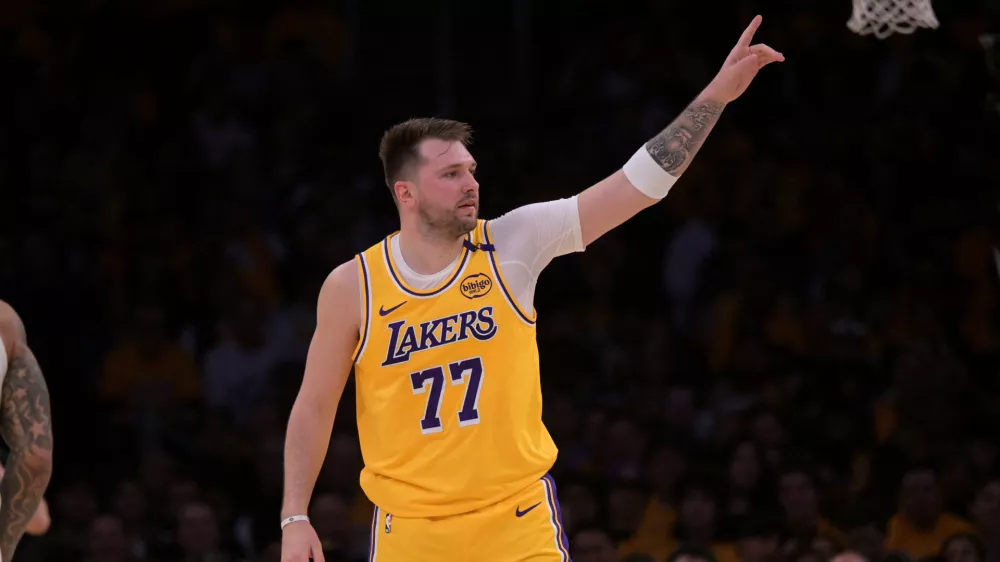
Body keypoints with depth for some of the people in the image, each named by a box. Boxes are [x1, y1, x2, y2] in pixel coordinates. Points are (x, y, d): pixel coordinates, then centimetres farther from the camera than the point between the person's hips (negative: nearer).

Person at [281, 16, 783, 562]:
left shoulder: (512, 244, -4)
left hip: (518, 518, 0)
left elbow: (640, 183, -6)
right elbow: (315, 405, 5)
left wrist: (716, 94, -12)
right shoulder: (351, 287, -4)